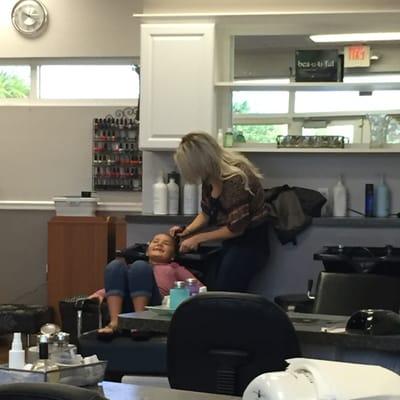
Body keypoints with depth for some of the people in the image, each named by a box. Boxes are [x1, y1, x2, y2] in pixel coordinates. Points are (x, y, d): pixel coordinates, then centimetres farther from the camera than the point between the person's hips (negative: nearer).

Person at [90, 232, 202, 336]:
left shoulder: (176, 268, 34)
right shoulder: (134, 268, 41)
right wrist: (101, 293, 6)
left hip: (156, 306, -2)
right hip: (128, 306, 2)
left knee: (139, 267, -26)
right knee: (116, 265, -22)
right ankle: (114, 322, -36)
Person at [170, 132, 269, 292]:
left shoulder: (235, 179, -26)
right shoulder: (210, 176, -1)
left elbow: (236, 228, -22)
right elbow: (206, 213, 13)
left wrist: (198, 238, -15)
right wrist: (187, 230, -4)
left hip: (249, 242, -8)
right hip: (231, 242, 8)